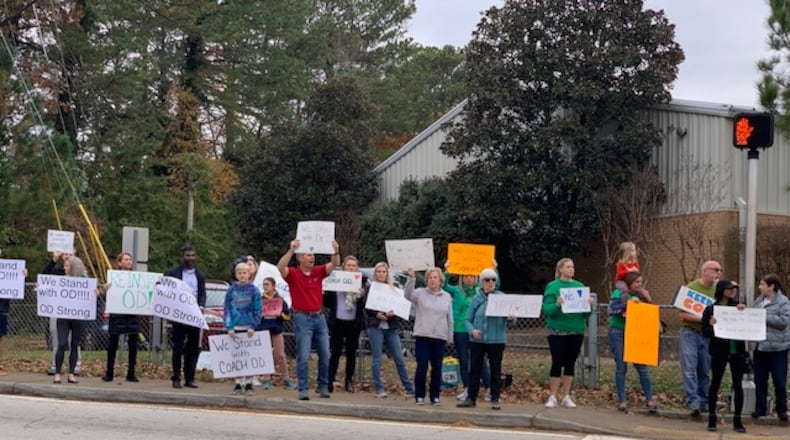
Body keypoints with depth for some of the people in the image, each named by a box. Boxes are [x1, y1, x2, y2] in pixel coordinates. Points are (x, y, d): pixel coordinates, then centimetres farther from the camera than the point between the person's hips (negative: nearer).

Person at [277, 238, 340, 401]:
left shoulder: (318, 272, 8)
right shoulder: (293, 274, -4)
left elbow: (334, 264, -1)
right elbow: (280, 267, -23)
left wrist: (336, 251, -20)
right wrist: (291, 250, -32)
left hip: (319, 317, 5)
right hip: (302, 318, -5)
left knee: (325, 354, 8)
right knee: (303, 356, -7)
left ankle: (323, 386, 21)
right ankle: (303, 389, -2)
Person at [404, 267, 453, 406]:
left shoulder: (447, 297, 10)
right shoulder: (420, 293, 3)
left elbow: (449, 319, 12)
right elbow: (408, 294, -19)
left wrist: (450, 338, 10)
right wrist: (411, 278, -33)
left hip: (440, 337, 2)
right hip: (422, 336, -2)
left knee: (437, 367, 4)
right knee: (422, 366, -3)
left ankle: (435, 396, 14)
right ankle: (419, 396, 7)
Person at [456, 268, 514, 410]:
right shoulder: (476, 298, 4)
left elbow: (510, 315, 1)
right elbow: (468, 319, 6)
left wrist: (510, 318, -22)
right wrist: (472, 330, -13)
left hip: (496, 339, -1)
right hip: (478, 339, 1)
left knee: (496, 369, 5)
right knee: (475, 368, 5)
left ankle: (495, 399, 12)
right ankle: (471, 398, 11)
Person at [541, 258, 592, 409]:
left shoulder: (580, 286, 9)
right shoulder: (552, 286, -3)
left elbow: (587, 313, 9)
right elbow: (546, 309, -11)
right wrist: (557, 305, -29)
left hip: (576, 331, 4)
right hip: (558, 331, -4)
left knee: (570, 364, 7)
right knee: (557, 363, -3)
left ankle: (566, 397, 13)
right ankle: (553, 397, 4)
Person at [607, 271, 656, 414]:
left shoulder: (641, 295, 9)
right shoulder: (619, 293, -3)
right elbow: (612, 310, -16)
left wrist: (647, 301, -1)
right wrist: (628, 303, -21)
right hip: (618, 333, -3)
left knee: (642, 366, -2)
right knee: (621, 367, 2)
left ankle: (650, 400, 3)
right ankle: (621, 401, 7)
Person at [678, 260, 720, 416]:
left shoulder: (718, 290, 8)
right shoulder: (691, 288, -6)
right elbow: (682, 313, -10)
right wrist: (701, 318, -21)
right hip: (690, 332, -4)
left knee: (705, 371, 8)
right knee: (690, 369, -9)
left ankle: (704, 402, 15)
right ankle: (693, 401, -11)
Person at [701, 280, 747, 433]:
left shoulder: (737, 306, 6)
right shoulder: (711, 309, -2)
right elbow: (705, 332, -3)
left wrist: (744, 312, -11)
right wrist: (711, 325, -24)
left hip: (737, 351, 2)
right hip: (719, 352, -2)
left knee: (738, 385, 3)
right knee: (715, 383, 5)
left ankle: (737, 420, 10)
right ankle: (712, 419, 14)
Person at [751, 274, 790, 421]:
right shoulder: (758, 301, 11)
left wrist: (764, 316, -19)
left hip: (777, 347, -6)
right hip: (760, 346, 6)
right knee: (760, 380, 11)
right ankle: (760, 408, 20)